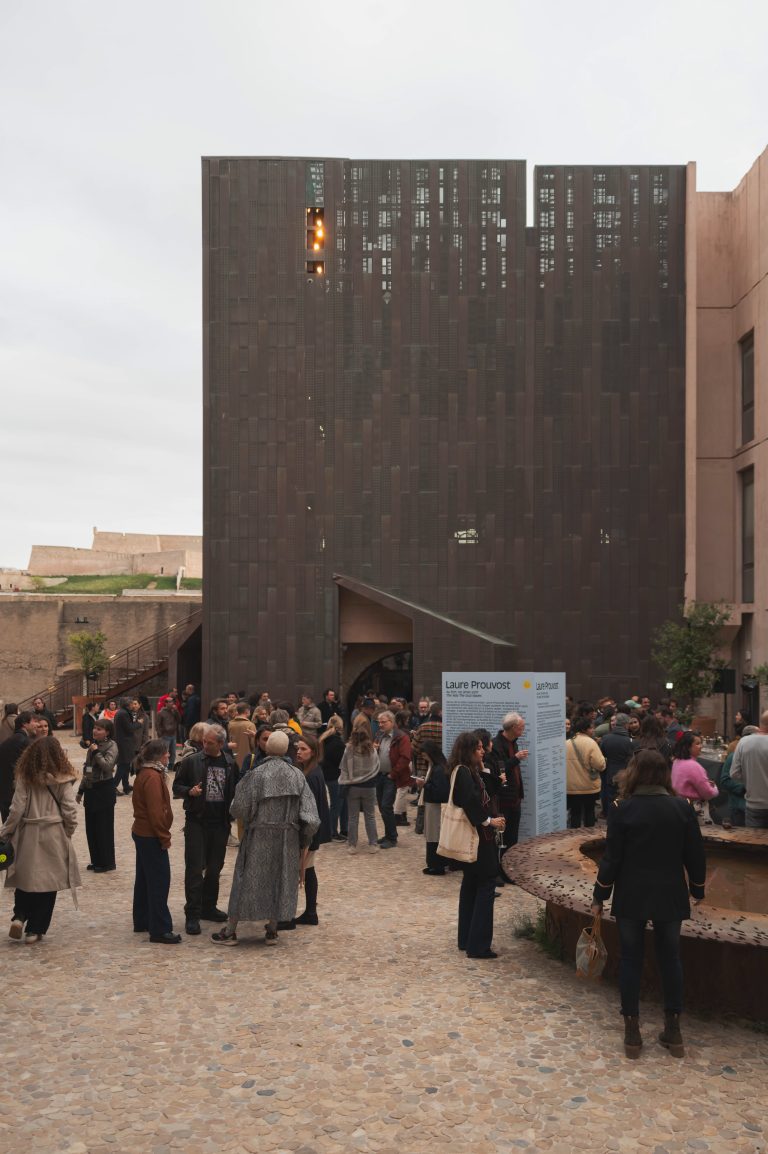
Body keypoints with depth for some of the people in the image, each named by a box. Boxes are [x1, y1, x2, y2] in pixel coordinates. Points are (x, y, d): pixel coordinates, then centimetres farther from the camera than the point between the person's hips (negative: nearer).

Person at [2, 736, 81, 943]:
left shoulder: (25, 777, -4)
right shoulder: (62, 779, -7)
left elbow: (17, 809, -6)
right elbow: (70, 811, -8)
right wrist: (68, 832, 8)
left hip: (28, 835, 1)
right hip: (54, 836, -1)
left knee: (26, 878, 18)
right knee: (48, 882, 8)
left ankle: (19, 917, 0)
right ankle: (35, 930, 12)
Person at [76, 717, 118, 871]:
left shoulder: (111, 746, -10)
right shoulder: (93, 744, 11)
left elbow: (107, 765, -24)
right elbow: (86, 770, 17)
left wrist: (96, 752, -18)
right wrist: (81, 790, 18)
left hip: (104, 789, -7)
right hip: (90, 788, 8)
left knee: (104, 827, -1)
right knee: (91, 827, 11)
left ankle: (106, 863, 8)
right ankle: (96, 860, 22)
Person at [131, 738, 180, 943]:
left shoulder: (145, 773, 13)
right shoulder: (153, 777, -19)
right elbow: (156, 811, -22)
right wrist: (164, 837, -15)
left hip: (142, 833, 11)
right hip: (152, 837, -11)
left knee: (144, 879, 17)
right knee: (159, 881, -8)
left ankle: (142, 922, 27)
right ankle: (160, 930, -6)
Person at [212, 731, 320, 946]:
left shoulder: (255, 776, -14)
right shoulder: (297, 776, -5)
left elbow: (239, 809, -9)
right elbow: (310, 816, -6)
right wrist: (305, 842, 4)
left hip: (259, 838, -2)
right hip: (288, 839, 2)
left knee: (248, 880, 7)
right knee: (280, 880, 14)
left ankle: (230, 931, 15)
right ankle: (272, 930, 19)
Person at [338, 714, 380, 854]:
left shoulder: (349, 748, -13)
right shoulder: (371, 748, -10)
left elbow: (343, 769, -6)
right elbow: (376, 768, 2)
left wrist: (343, 784, 5)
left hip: (352, 786, -1)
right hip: (369, 786, 1)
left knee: (352, 817, 9)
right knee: (370, 816, 12)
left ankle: (352, 845, 13)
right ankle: (373, 845, 14)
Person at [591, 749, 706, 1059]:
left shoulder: (622, 809, -11)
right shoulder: (682, 807, -6)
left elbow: (612, 857, -9)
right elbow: (695, 854, 0)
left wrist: (600, 896, 2)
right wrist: (697, 889, 15)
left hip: (632, 896, -1)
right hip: (670, 896, 2)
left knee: (631, 958, 9)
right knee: (670, 958, 13)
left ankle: (632, 1032, 13)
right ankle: (673, 1030, 18)